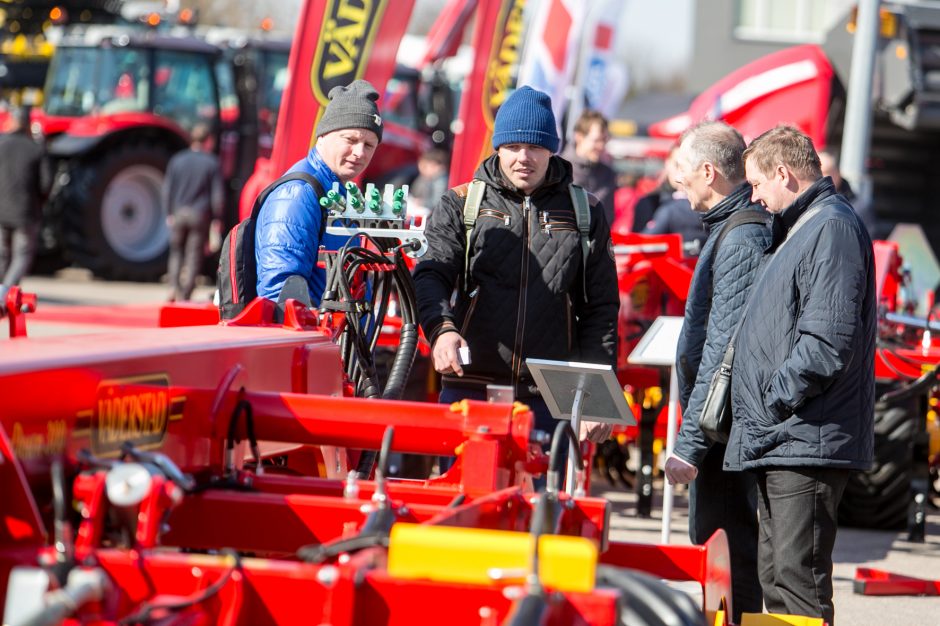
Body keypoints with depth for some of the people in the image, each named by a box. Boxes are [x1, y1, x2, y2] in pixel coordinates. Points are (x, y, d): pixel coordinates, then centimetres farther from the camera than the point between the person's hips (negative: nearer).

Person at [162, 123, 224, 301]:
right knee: (194, 254, 3)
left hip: (179, 213, 2)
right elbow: (218, 194, -3)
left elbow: (167, 189, 5)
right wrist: (217, 218, 5)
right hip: (201, 215, -2)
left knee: (176, 251, 16)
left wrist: (169, 213, 12)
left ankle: (174, 287, 0)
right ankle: (185, 295, -2)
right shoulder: (212, 163, -3)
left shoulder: (177, 160, 4)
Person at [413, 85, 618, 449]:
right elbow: (431, 276, -3)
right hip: (470, 388, 0)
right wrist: (442, 329, -25)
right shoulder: (461, 205, 9)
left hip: (550, 398, 0)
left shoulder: (584, 214, 12)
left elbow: (601, 309, 13)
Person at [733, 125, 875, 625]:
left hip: (806, 442, -11)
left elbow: (827, 343, -23)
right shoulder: (797, 229, 20)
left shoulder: (833, 229, -13)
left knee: (798, 585, -11)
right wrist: (759, 417, 14)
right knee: (776, 579, 14)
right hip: (779, 442, 11)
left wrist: (773, 403, -14)